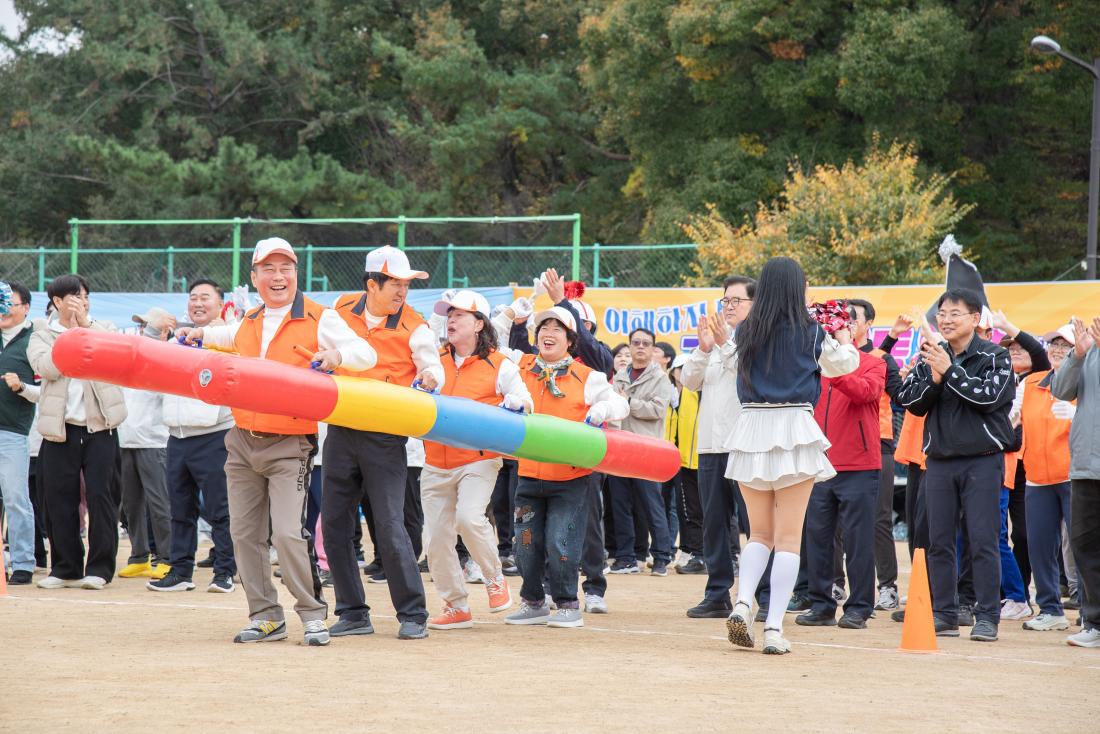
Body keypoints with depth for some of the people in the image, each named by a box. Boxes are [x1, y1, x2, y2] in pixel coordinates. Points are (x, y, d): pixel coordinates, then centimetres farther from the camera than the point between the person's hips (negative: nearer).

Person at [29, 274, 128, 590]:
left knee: (101, 496, -5)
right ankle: (65, 568, 11)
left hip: (100, 428, 0)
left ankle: (100, 568, 1)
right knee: (59, 500, 1)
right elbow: (45, 367, -11)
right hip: (61, 430, 0)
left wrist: (86, 325, -9)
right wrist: (71, 331, -8)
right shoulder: (42, 335, 8)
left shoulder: (102, 329, 13)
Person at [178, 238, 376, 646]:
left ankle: (313, 615, -2)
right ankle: (265, 616, 16)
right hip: (242, 441, 6)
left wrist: (336, 355, -29)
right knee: (244, 533, 7)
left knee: (287, 533, -15)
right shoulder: (249, 324, 14)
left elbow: (366, 355, -9)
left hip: (289, 445, -6)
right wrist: (201, 335, 23)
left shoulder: (319, 320, -4)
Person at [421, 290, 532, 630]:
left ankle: (495, 579, -1)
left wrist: (515, 404, -19)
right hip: (436, 465, 4)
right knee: (436, 540, 1)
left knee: (469, 517, -27)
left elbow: (525, 402, 4)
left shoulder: (499, 366, 2)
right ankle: (457, 607, 15)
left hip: (478, 460, -4)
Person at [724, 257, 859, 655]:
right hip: (793, 429, -3)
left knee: (760, 533, 16)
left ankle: (743, 603, -7)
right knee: (789, 537, 1)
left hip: (751, 429, 3)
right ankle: (774, 628, -8)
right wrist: (843, 335, 34)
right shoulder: (812, 333, -3)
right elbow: (845, 363, 14)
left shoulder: (746, 333, 4)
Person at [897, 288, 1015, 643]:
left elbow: (988, 396, -16)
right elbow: (909, 402, 4)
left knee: (982, 541, -6)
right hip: (939, 460, 4)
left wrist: (949, 370, -19)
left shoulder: (994, 357, -1)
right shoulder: (929, 356, 10)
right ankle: (944, 614, 12)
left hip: (982, 459, -4)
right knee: (939, 542, 5)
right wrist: (933, 380, -13)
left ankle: (987, 617, -1)